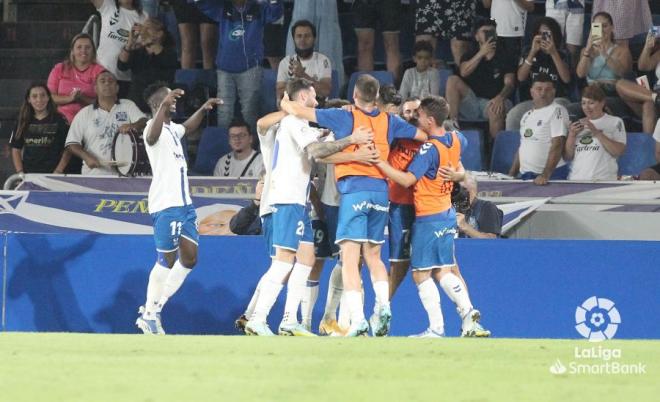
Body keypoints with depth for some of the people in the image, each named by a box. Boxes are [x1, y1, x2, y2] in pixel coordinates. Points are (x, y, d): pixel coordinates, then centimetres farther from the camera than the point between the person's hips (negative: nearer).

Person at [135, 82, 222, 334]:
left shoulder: (172, 129, 18)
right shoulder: (154, 127, -11)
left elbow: (188, 127, 43)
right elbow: (152, 136, -37)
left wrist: (203, 109, 30)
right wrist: (164, 106, -52)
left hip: (184, 204, 9)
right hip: (165, 206, -9)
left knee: (189, 259, 9)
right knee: (167, 260, -7)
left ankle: (154, 308, 16)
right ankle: (150, 314, 2)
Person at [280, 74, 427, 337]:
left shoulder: (344, 117, 0)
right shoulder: (389, 121, 11)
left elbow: (298, 111, 0)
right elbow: (423, 136, 24)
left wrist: (285, 103, 22)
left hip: (353, 190, -4)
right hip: (381, 190, 4)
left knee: (350, 258, -7)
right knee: (373, 256, 17)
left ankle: (357, 319, -18)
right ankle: (383, 305, -3)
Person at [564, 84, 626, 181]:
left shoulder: (615, 122, 7)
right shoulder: (578, 124, 18)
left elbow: (619, 151, -7)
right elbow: (567, 157, 13)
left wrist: (596, 132, -11)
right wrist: (572, 135, -3)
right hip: (576, 179, 3)